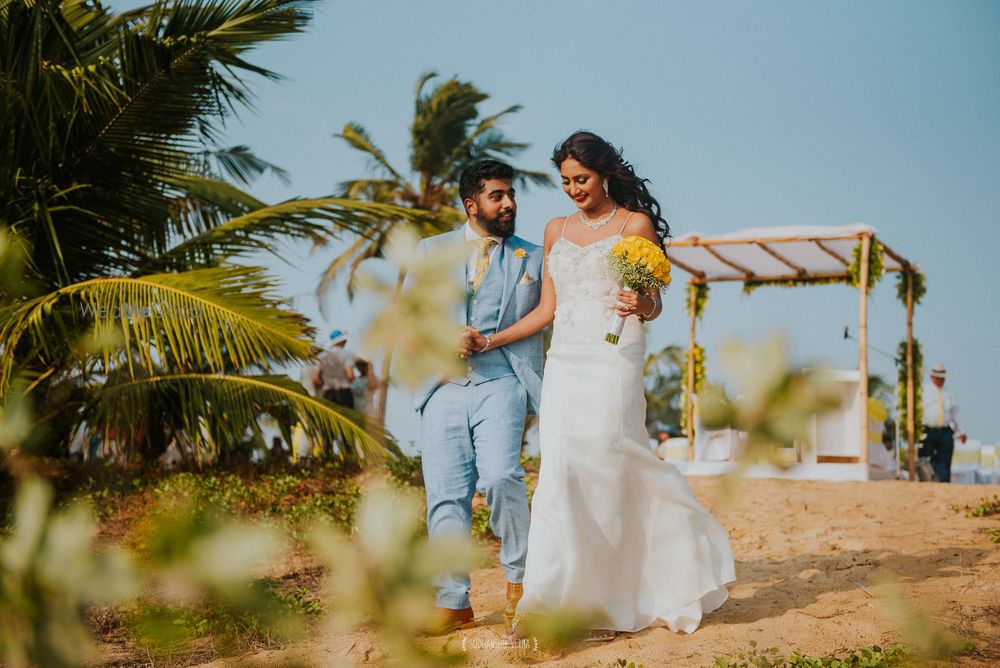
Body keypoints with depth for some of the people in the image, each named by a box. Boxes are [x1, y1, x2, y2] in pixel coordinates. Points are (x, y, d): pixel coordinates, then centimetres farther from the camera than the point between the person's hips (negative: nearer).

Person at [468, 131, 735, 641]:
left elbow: (653, 305, 2)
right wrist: (491, 341, 9)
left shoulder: (636, 225, 3)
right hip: (565, 362, 5)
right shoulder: (556, 231, 16)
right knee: (561, 473, -4)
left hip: (613, 359, -4)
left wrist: (640, 306, -21)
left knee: (602, 467, -10)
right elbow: (547, 309, 16)